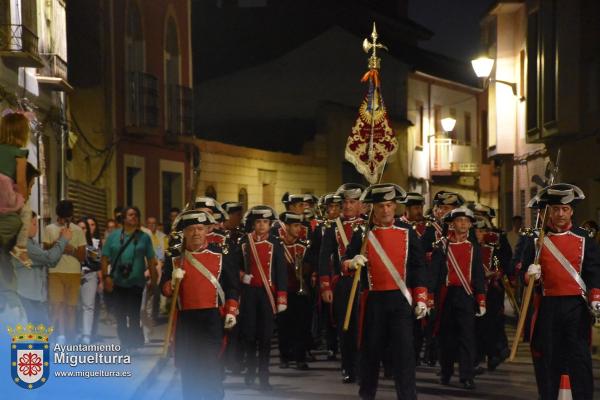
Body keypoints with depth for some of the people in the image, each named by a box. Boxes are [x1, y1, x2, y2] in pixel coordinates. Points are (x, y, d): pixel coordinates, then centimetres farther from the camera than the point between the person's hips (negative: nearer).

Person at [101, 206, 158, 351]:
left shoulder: (144, 237, 5)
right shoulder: (114, 236, 5)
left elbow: (151, 260, 6)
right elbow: (105, 258, 1)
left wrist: (153, 279, 3)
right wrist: (106, 276, -9)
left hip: (136, 283, -2)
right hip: (117, 283, 2)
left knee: (134, 315, -6)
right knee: (120, 315, 9)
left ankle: (135, 344, 6)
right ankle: (125, 344, 22)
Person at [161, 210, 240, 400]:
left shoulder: (221, 255, 3)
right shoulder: (175, 259, 8)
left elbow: (233, 286, 4)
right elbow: (164, 290, 8)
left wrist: (231, 312, -6)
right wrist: (173, 281, -13)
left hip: (212, 318, -3)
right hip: (185, 320, 3)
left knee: (210, 364, -8)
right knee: (187, 366, 8)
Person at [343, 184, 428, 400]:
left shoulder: (408, 232, 3)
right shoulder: (362, 233, 2)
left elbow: (418, 267, 4)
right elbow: (345, 262, 3)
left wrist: (421, 299, -1)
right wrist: (353, 262, -21)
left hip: (401, 299, -1)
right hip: (373, 300, 1)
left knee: (404, 349, -6)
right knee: (371, 349, 8)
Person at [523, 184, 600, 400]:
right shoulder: (536, 240, 6)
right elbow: (525, 272, 7)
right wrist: (530, 274, -15)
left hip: (576, 306, -1)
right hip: (547, 307, 1)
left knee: (580, 357, -2)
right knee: (546, 357, 5)